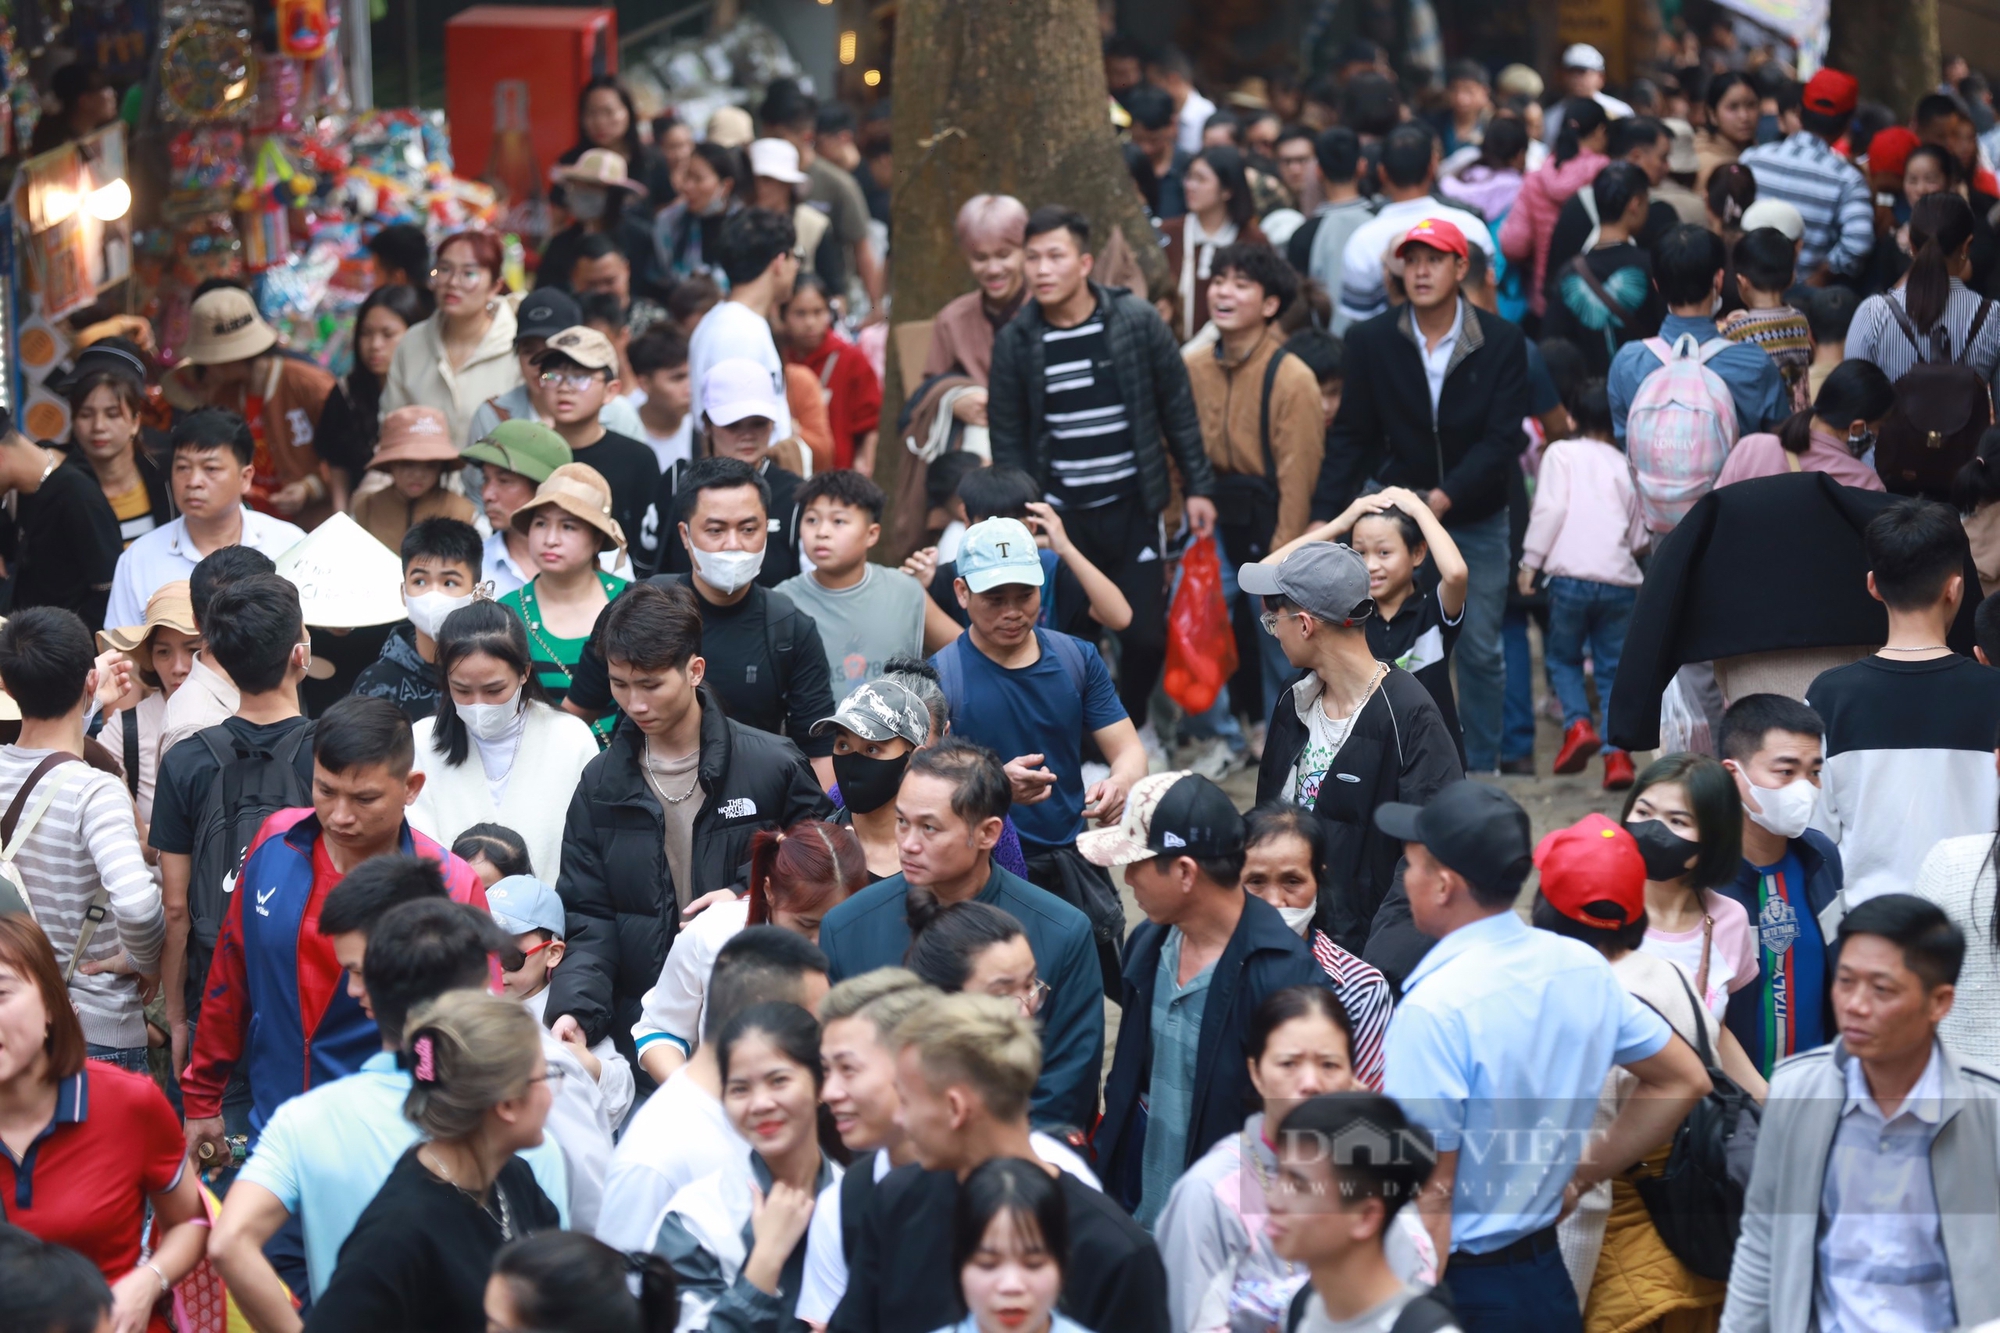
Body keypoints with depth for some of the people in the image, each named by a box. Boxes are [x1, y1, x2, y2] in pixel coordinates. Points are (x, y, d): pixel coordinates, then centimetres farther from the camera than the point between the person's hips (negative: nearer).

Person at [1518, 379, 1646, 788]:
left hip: (1572, 576, -3)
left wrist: (1531, 562, -1)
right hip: (1620, 581, 3)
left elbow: (1550, 508, -6)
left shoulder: (1562, 452, 5)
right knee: (1614, 670, 9)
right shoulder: (1626, 467, 16)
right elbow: (1639, 538, 19)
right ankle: (1618, 754, -3)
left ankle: (1578, 724, -6)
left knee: (1563, 657, 16)